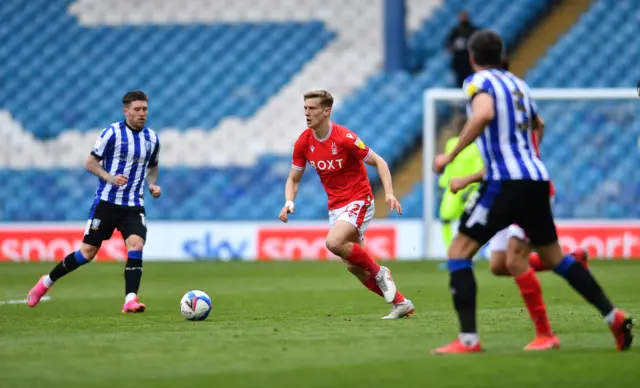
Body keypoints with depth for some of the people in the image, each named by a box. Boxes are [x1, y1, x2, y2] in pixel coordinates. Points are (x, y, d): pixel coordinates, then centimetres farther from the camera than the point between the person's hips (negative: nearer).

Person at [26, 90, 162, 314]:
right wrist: (109, 177, -22)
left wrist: (152, 184, 5)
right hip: (107, 201, -3)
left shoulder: (152, 138, 8)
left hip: (134, 205, 3)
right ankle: (45, 283, 19)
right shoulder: (112, 133, -8)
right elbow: (90, 163, -6)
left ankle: (130, 301, -26)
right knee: (87, 252, -1)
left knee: (136, 244, -22)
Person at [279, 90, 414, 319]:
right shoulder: (303, 143, -2)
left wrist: (389, 193, -23)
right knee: (353, 267, 3)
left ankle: (379, 272, -7)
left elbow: (378, 162, -10)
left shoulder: (345, 138, -19)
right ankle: (401, 304, 16)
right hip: (335, 206, 7)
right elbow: (294, 179, 8)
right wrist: (289, 203, -12)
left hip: (358, 201, -6)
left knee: (333, 242, -30)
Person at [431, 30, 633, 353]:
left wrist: (450, 156, -19)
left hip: (506, 182, -7)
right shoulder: (517, 83, 19)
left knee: (459, 252, -2)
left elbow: (484, 114, -25)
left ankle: (468, 339, -13)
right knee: (554, 257, 21)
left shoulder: (479, 82, -2)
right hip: (537, 179, 7)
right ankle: (613, 316, 16)